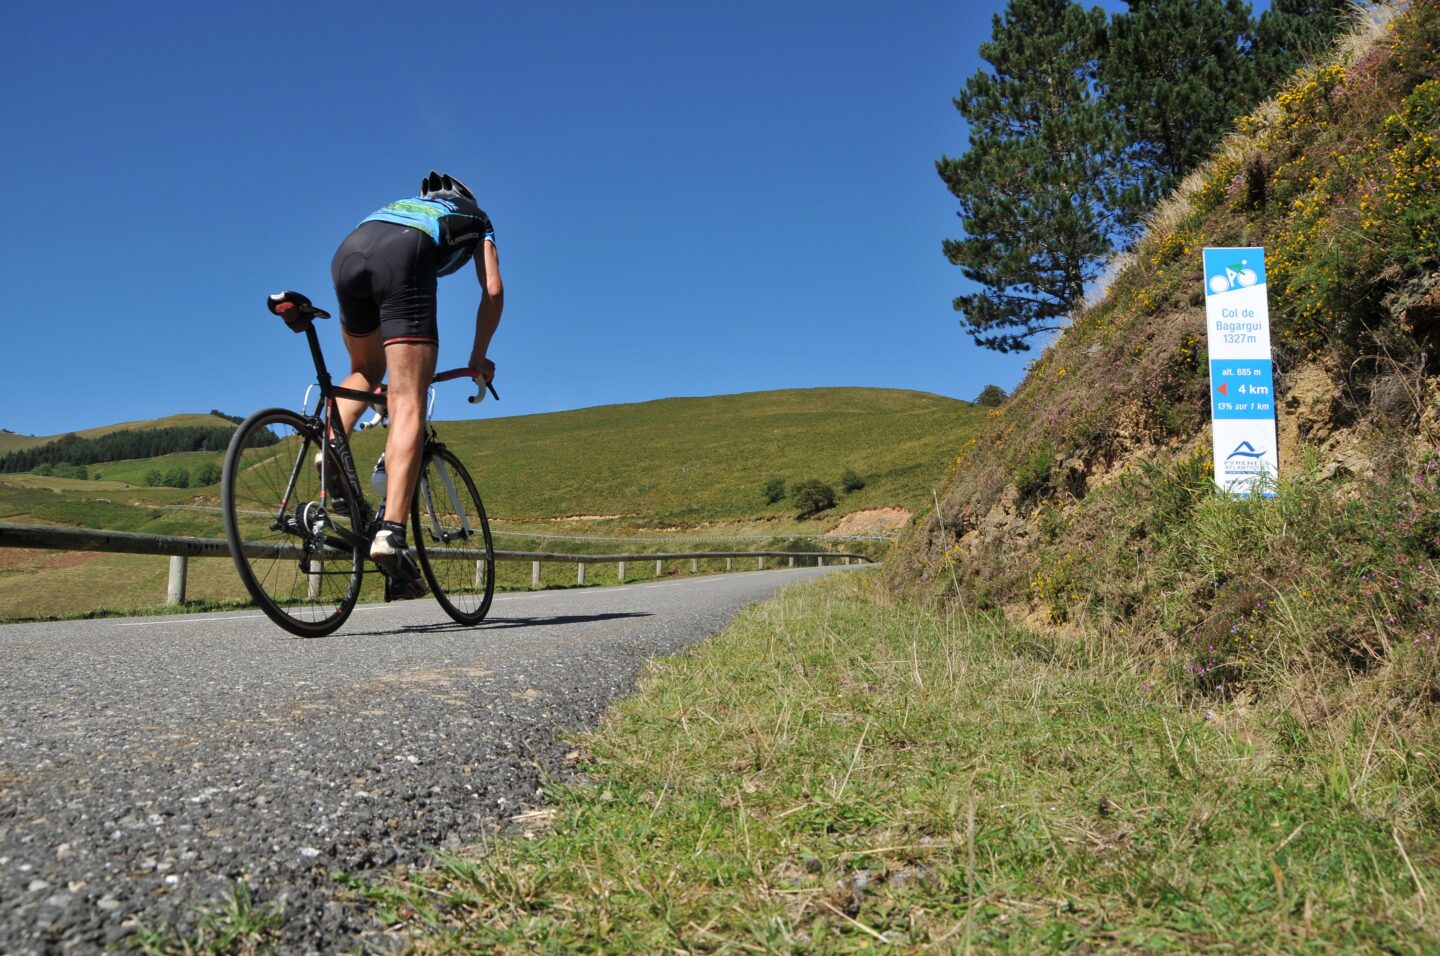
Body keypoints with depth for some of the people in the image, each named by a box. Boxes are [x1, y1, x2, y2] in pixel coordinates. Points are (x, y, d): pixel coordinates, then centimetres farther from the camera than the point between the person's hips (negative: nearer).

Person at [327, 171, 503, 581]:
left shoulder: (402, 204, 45)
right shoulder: (477, 218, 35)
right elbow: (493, 291, 20)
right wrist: (479, 356, 31)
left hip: (347, 252, 5)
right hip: (404, 259, -4)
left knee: (365, 372, 29)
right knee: (409, 405, -10)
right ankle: (390, 532, -24)